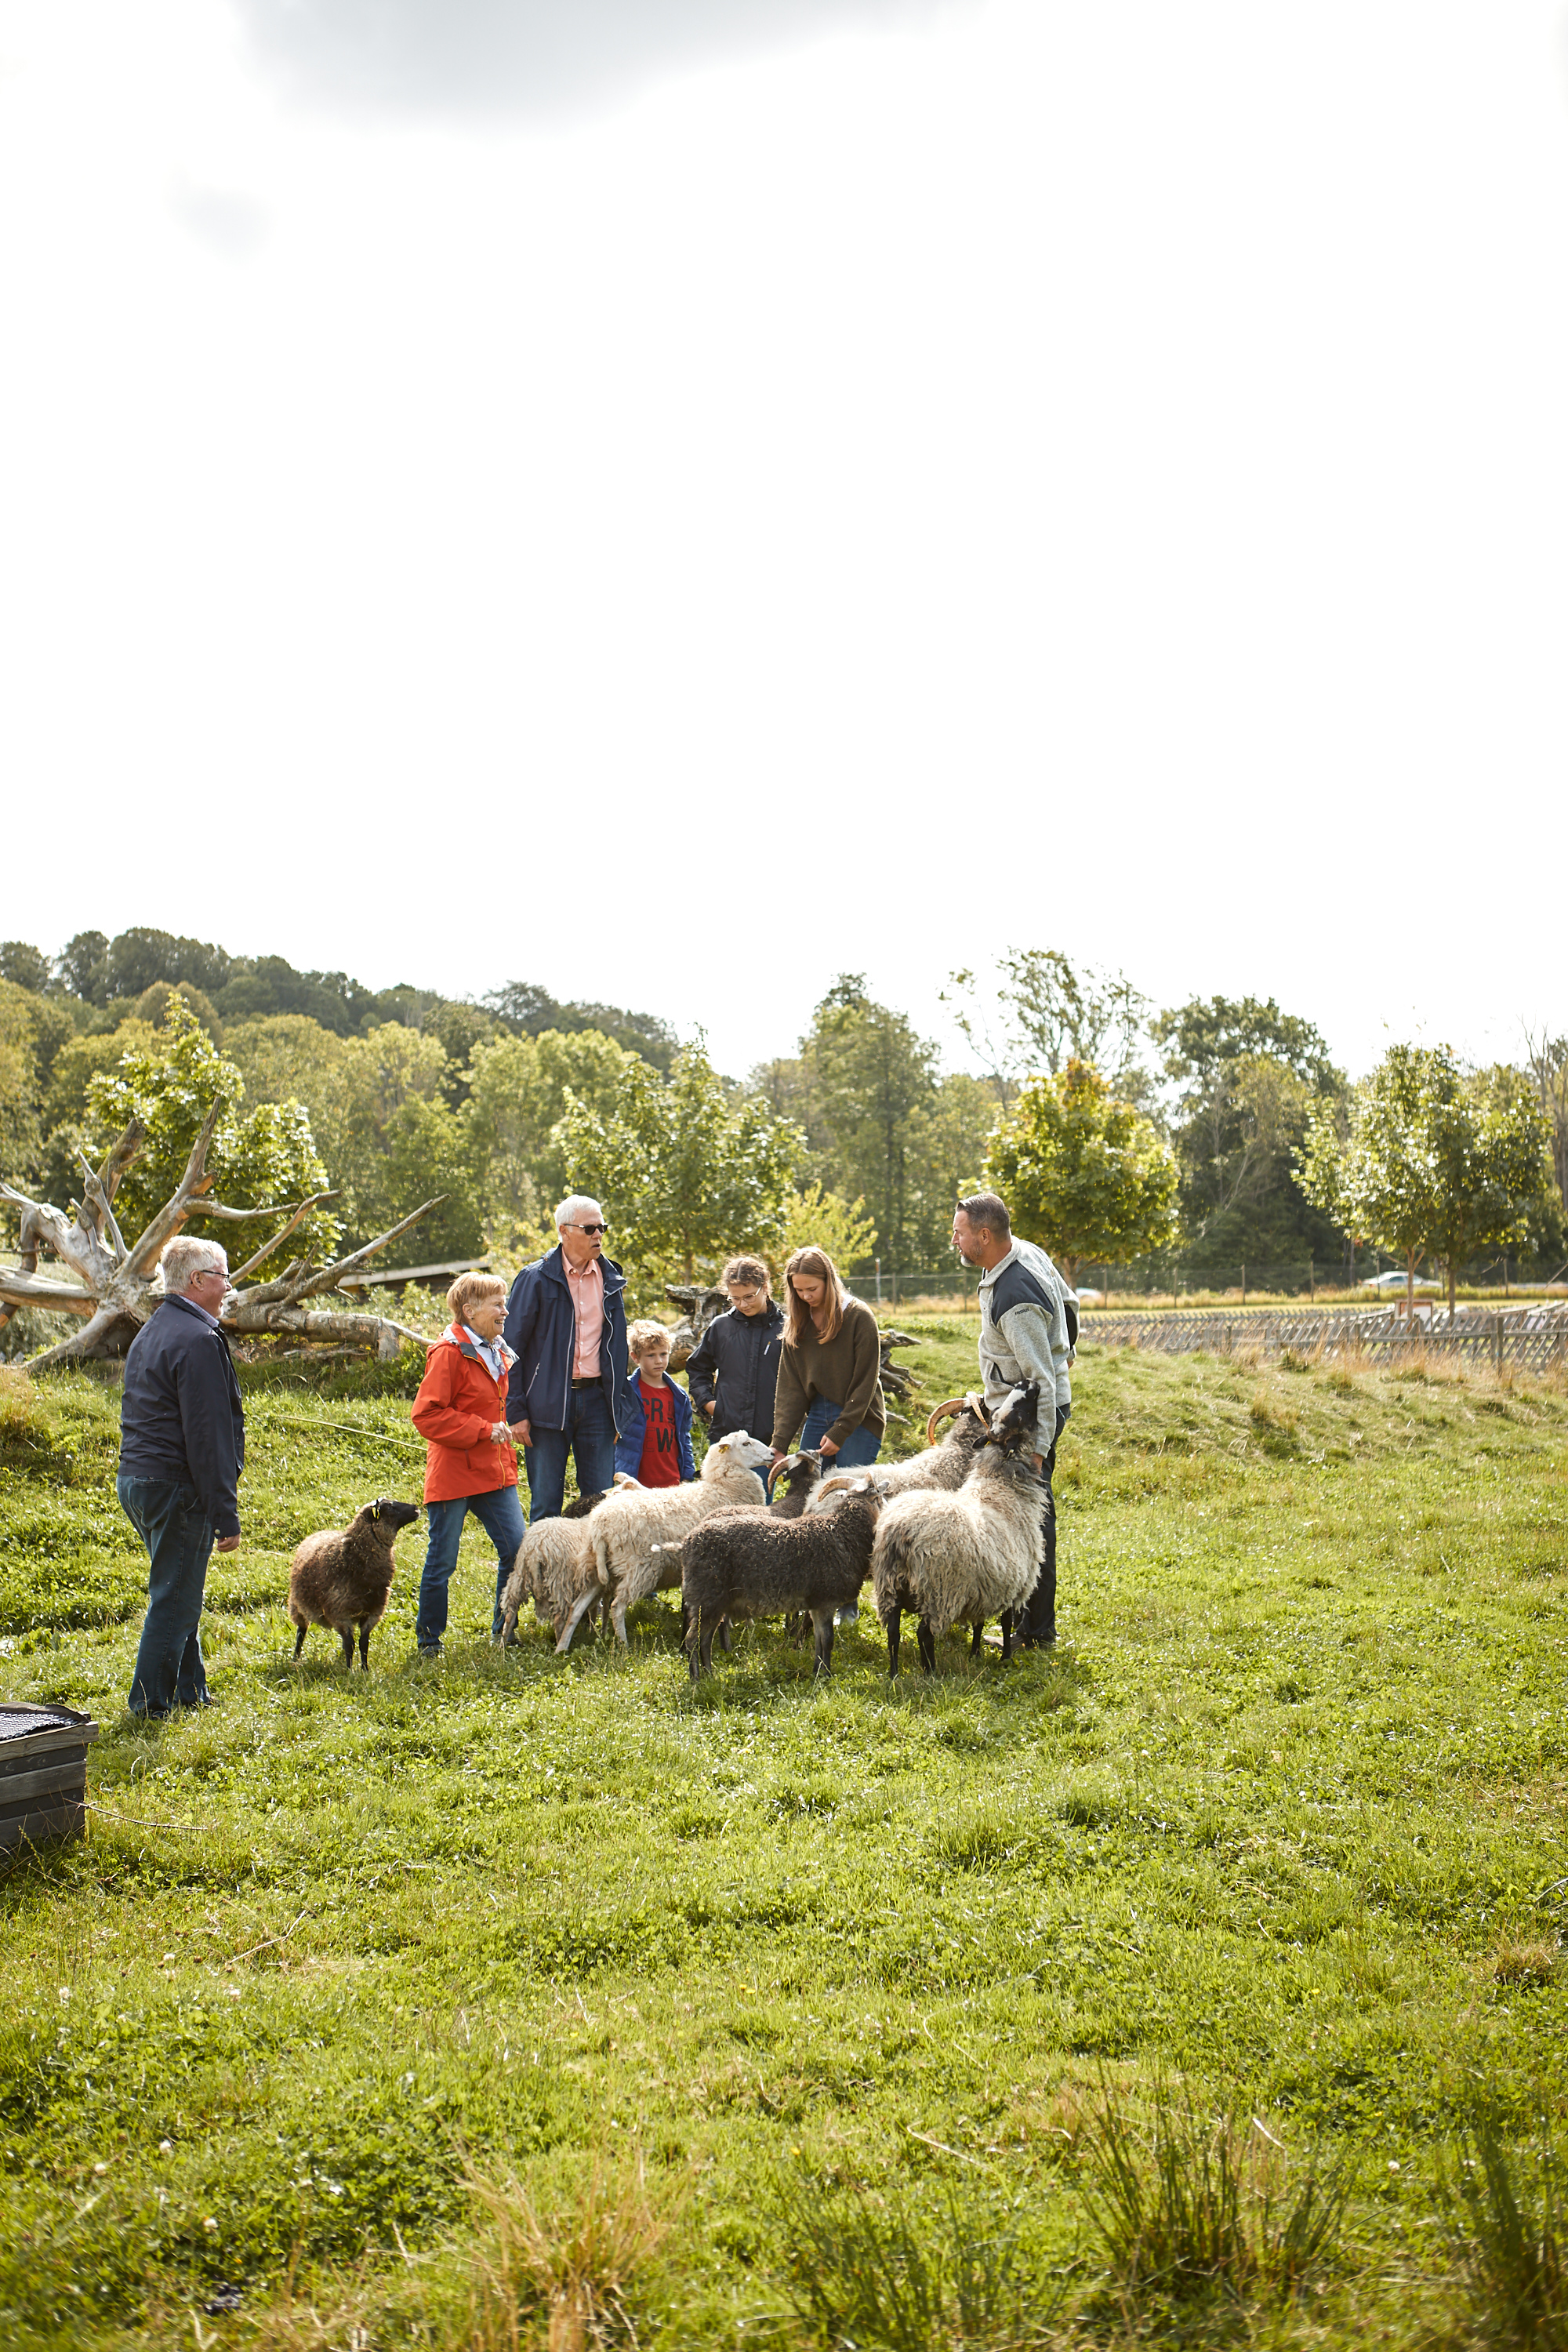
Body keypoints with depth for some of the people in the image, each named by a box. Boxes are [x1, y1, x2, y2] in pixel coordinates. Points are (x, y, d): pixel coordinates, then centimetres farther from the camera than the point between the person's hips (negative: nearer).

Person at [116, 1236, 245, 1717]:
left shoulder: (150, 1333, 15)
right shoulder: (198, 1340, -17)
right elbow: (207, 1436, -21)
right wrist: (225, 1515, -19)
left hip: (135, 1480, 10)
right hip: (176, 1488, -10)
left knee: (178, 1593, 19)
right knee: (174, 1599, 0)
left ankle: (190, 1691, 29)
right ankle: (150, 1705, 7)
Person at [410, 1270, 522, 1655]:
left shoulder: (498, 1352, 14)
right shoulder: (449, 1352, -12)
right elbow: (427, 1415, -18)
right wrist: (484, 1431, -19)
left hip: (496, 1472, 7)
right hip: (453, 1475, -7)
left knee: (516, 1549, 1)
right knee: (441, 1561, 3)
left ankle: (504, 1631, 16)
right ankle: (429, 1639, 18)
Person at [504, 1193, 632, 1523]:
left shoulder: (610, 1279, 9)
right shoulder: (536, 1279, -4)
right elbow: (512, 1348, -4)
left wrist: (618, 1408, 12)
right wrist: (516, 1411, -9)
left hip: (596, 1399, 4)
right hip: (548, 1403, -4)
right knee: (546, 1502, 3)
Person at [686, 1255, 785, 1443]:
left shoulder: (786, 1329, 2)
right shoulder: (720, 1326, 9)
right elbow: (697, 1368, 23)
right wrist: (706, 1401, 8)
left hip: (771, 1435, -1)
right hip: (724, 1431, 2)